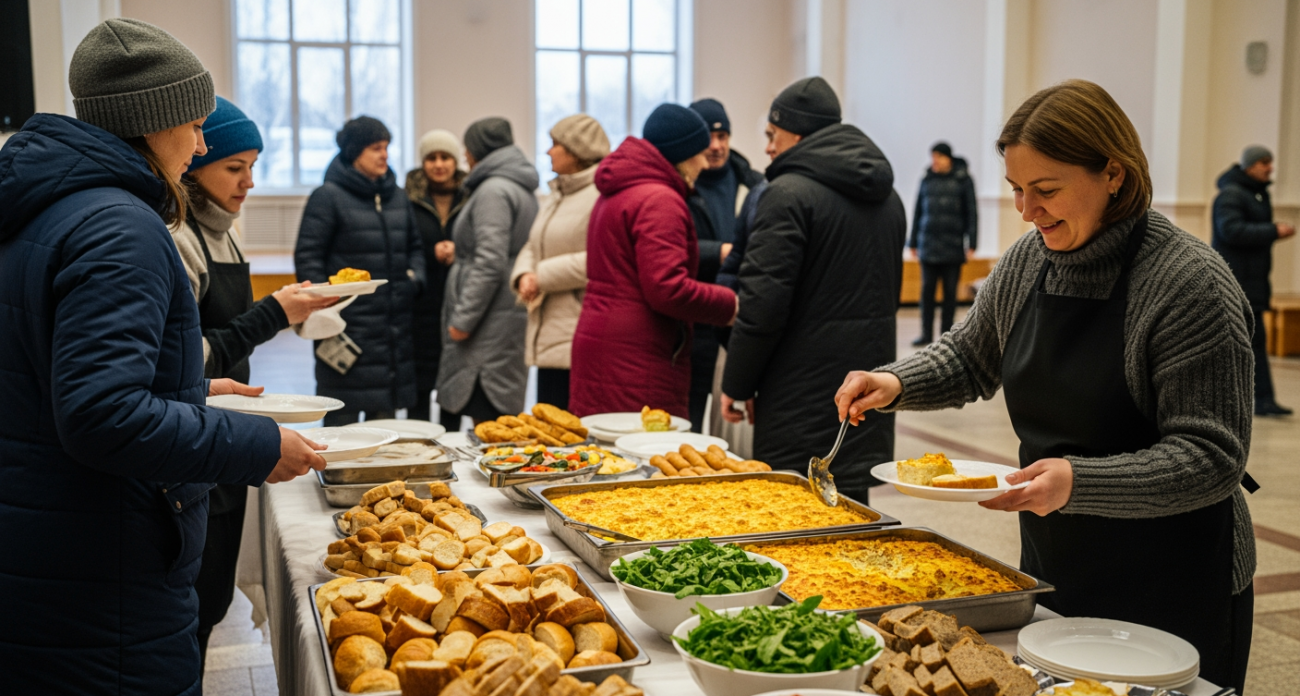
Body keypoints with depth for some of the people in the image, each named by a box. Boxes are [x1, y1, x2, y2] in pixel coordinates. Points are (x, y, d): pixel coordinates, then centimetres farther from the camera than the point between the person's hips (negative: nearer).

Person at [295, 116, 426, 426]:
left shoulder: (396, 196, 15)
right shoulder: (328, 196, -5)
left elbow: (414, 245, 25)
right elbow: (307, 257, -8)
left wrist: (415, 277, 5)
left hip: (394, 329, 6)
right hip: (349, 328, -6)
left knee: (385, 417, 12)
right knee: (342, 419, -4)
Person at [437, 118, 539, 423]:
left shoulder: (493, 190, -11)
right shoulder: (523, 189, 19)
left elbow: (490, 263, -19)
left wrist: (463, 318, -16)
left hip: (492, 327, -10)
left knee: (485, 416, -9)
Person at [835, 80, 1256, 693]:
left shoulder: (1191, 284, -20)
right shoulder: (1026, 262, 0)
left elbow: (1212, 457, -21)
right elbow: (970, 357, 16)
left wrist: (1078, 482, -34)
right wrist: (894, 383, -3)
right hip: (1051, 569, 6)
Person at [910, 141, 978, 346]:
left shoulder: (962, 179, -1)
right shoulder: (927, 180, 8)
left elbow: (971, 213, -1)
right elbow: (918, 212, 12)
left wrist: (971, 243, -7)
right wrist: (913, 242, 11)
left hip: (952, 247, -3)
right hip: (928, 245, 3)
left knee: (950, 292, 4)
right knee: (927, 290, 3)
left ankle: (946, 333, 11)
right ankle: (926, 333, 9)